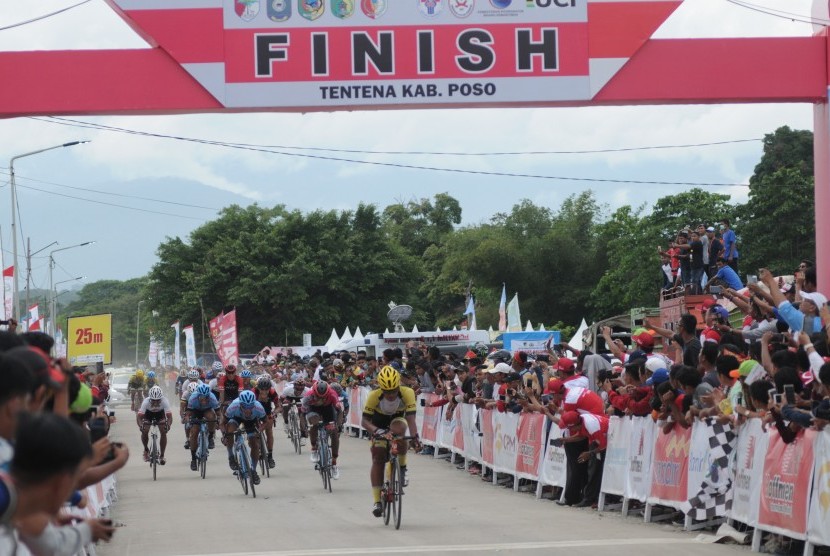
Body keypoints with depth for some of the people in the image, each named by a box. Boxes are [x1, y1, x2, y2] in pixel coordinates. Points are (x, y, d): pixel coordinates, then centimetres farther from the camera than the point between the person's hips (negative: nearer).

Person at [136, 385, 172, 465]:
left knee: (163, 432, -16)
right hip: (148, 413, 0)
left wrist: (168, 425, -59)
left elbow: (169, 416, -39)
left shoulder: (164, 401, -36)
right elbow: (139, 417, -39)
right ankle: (146, 450, 8)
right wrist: (140, 425, -58)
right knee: (144, 431, -19)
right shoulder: (146, 402, -37)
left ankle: (161, 456, -3)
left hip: (160, 413, 0)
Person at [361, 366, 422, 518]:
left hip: (398, 419, 0)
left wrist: (415, 437, -52)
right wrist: (378, 431, -49)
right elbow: (365, 421, -31)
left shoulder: (407, 393, -32)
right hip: (379, 423, 0)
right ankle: (377, 501, -7)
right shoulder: (374, 396, -32)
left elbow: (410, 418, -36)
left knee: (399, 430, -36)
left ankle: (402, 470, -15)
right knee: (378, 458, -12)